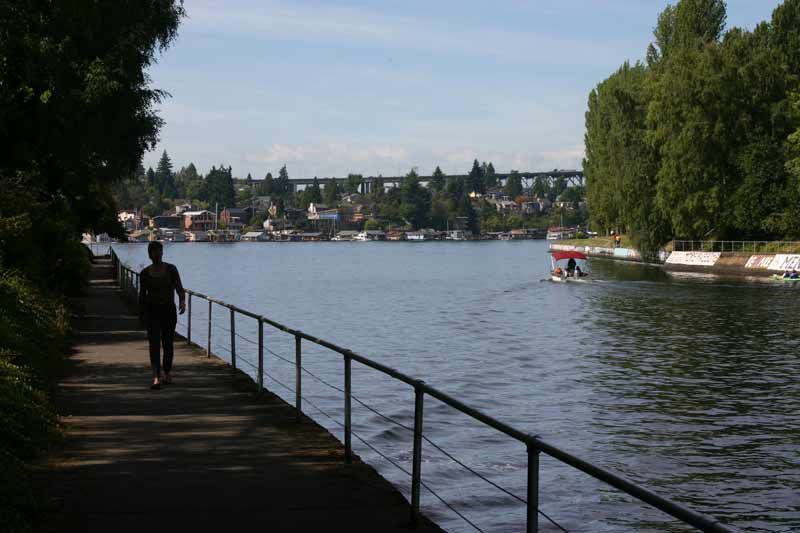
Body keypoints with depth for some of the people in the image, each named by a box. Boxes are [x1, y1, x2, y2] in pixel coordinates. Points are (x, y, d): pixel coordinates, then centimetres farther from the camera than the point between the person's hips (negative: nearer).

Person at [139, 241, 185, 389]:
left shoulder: (171, 269, -1)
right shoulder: (145, 273, 2)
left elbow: (179, 288, -7)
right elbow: (142, 294, 10)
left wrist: (182, 301, -26)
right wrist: (141, 314, 13)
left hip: (169, 309, 0)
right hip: (152, 310, 0)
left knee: (168, 343, 10)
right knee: (154, 343, -12)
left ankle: (167, 371, 33)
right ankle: (156, 378, -20)